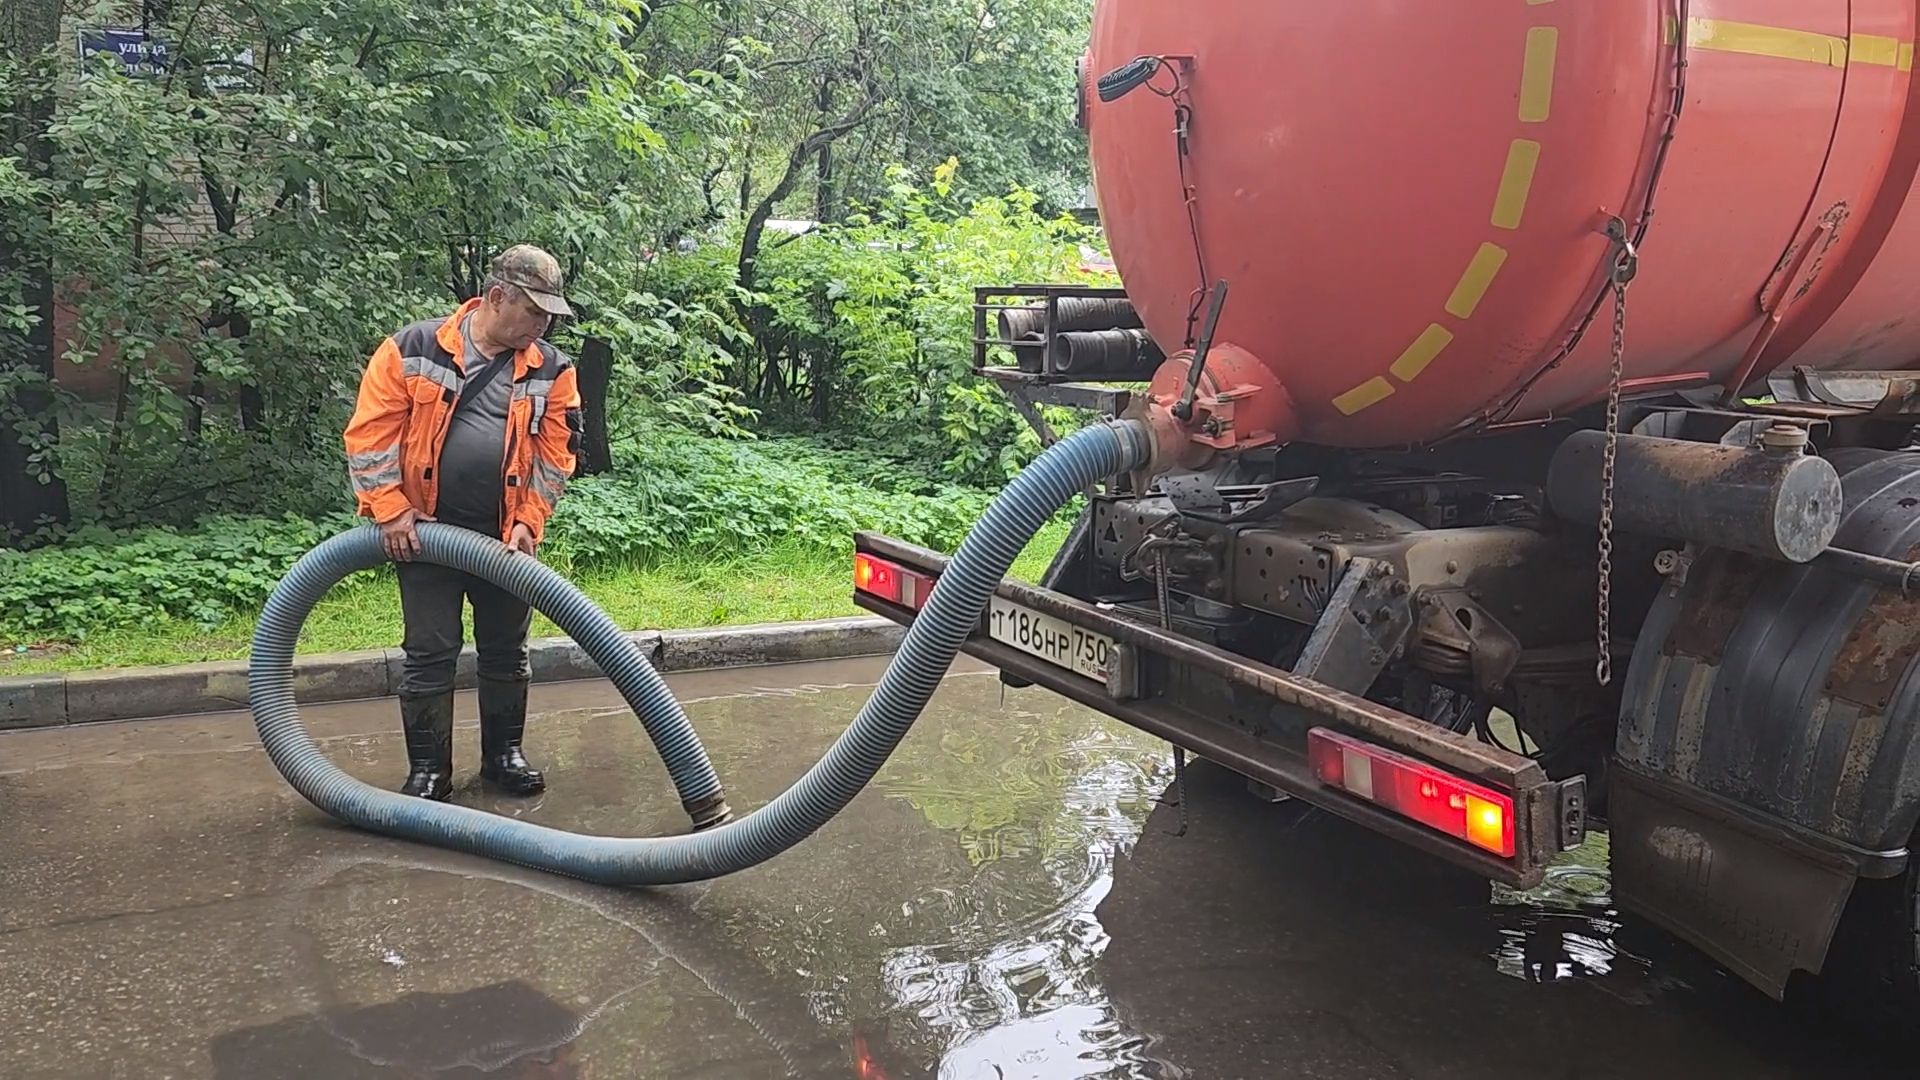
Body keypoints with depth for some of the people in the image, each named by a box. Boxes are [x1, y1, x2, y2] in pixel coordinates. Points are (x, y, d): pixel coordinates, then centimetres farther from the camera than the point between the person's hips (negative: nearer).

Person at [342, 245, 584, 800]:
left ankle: (504, 753, 29)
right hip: (425, 534, -2)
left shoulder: (550, 370, -1)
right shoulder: (413, 350, -8)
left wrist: (527, 523, -8)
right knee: (429, 653, 4)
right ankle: (428, 769, 16)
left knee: (506, 651, 13)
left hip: (505, 538, 3)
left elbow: (555, 456, 1)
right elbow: (370, 433, -7)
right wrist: (392, 510, -11)